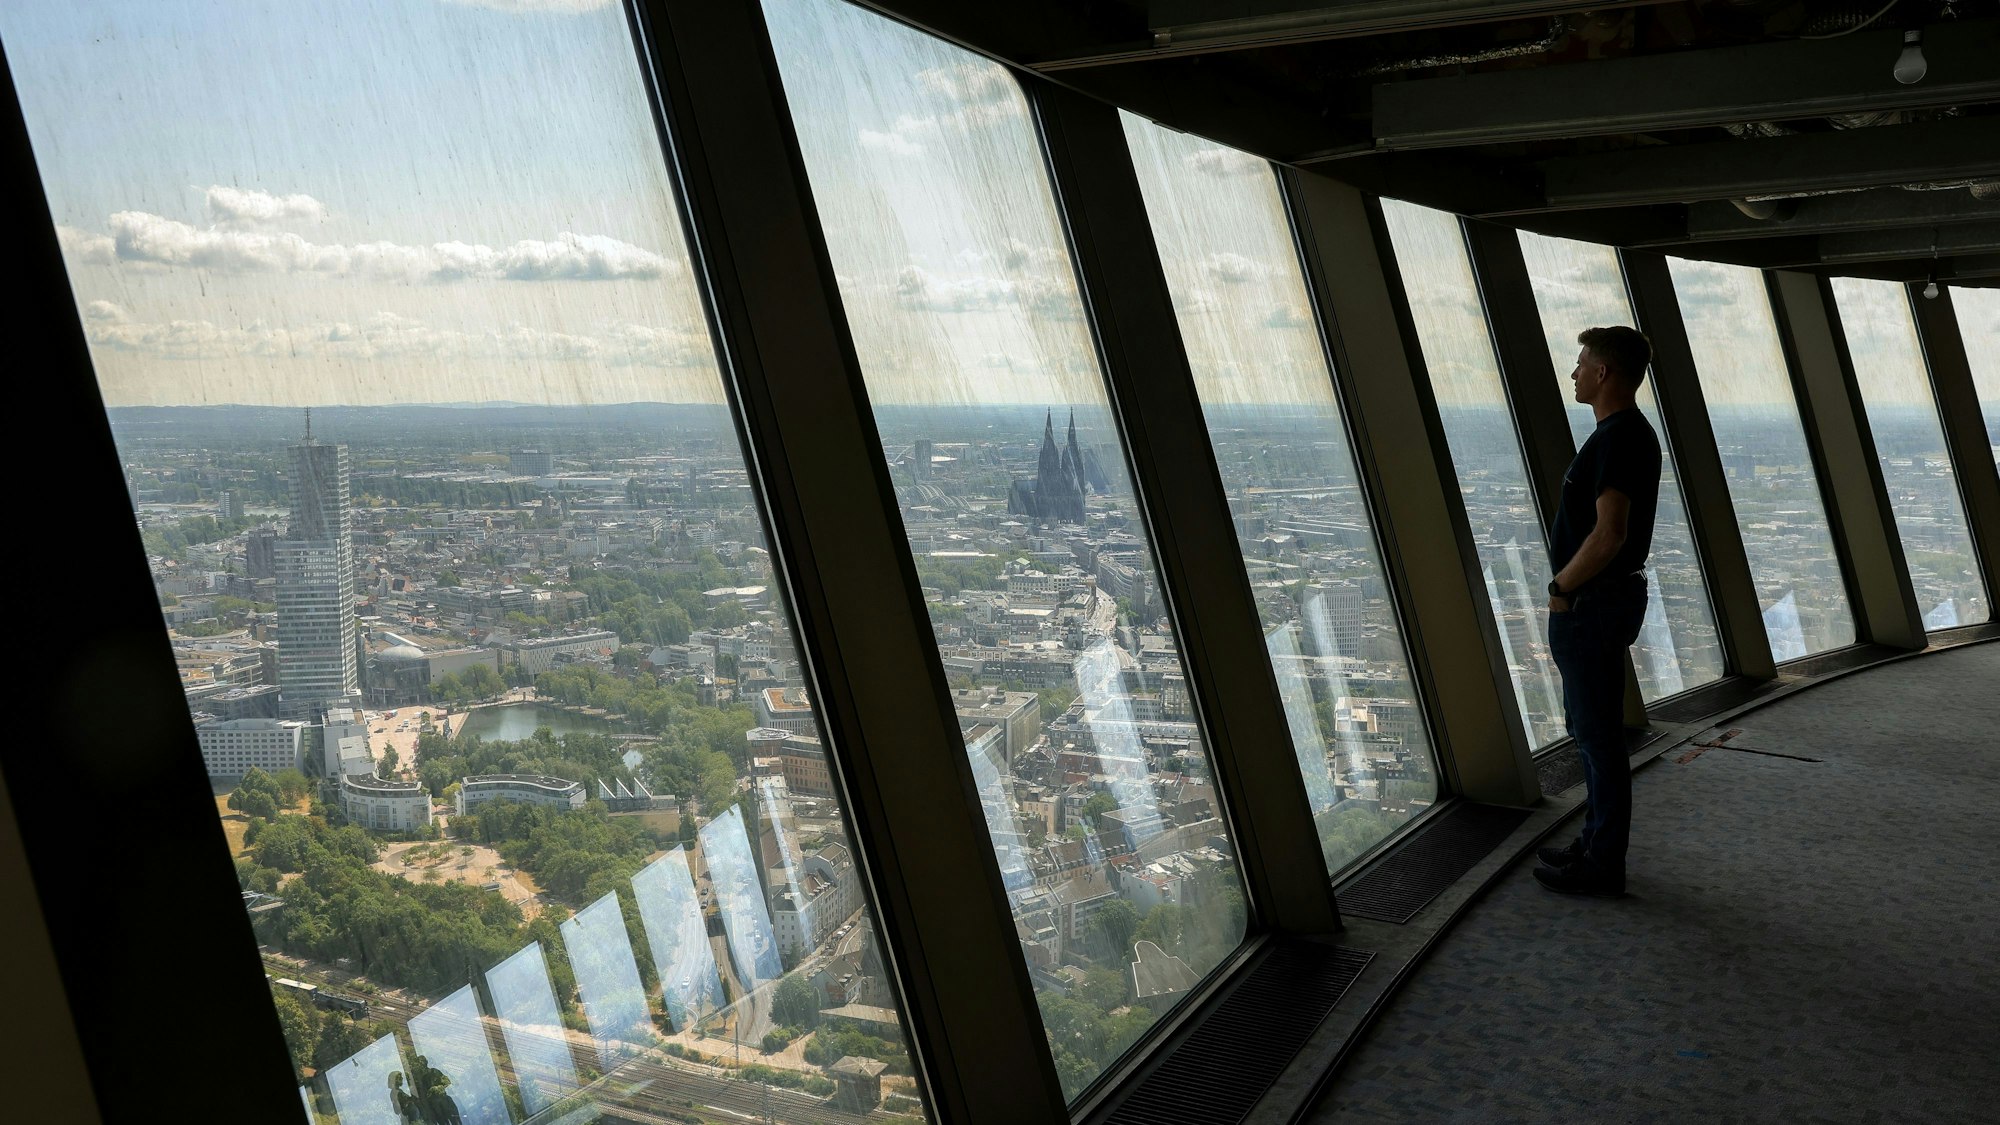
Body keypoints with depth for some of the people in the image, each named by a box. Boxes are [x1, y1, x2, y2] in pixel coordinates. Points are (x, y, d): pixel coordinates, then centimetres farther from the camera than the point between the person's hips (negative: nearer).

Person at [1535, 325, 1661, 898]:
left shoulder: (1617, 440, -20)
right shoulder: (1632, 434, 13)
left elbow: (1608, 535, -27)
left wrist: (1561, 587, -15)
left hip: (1593, 603, -11)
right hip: (1607, 597, 11)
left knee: (1598, 734, -3)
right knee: (1591, 728, 19)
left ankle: (1602, 866, 6)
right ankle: (1598, 842, 29)